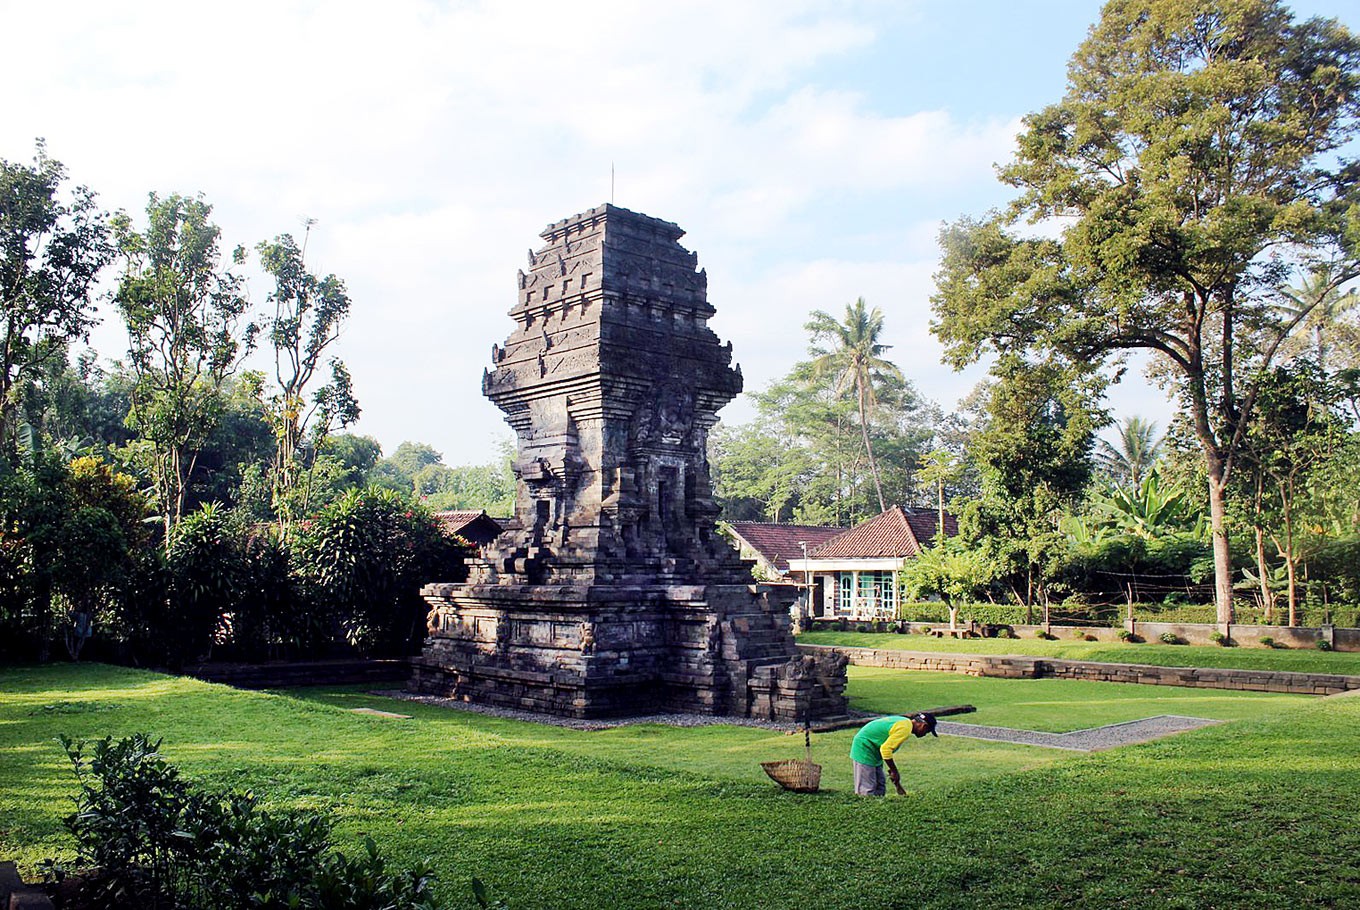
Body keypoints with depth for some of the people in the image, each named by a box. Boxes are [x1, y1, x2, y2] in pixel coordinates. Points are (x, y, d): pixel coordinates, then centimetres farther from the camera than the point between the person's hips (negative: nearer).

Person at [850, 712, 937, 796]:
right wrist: (894, 771, -13)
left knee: (880, 789, 9)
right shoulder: (905, 728, -19)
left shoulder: (903, 721, 13)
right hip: (864, 748, -10)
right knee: (867, 791, -11)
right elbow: (885, 749, -25)